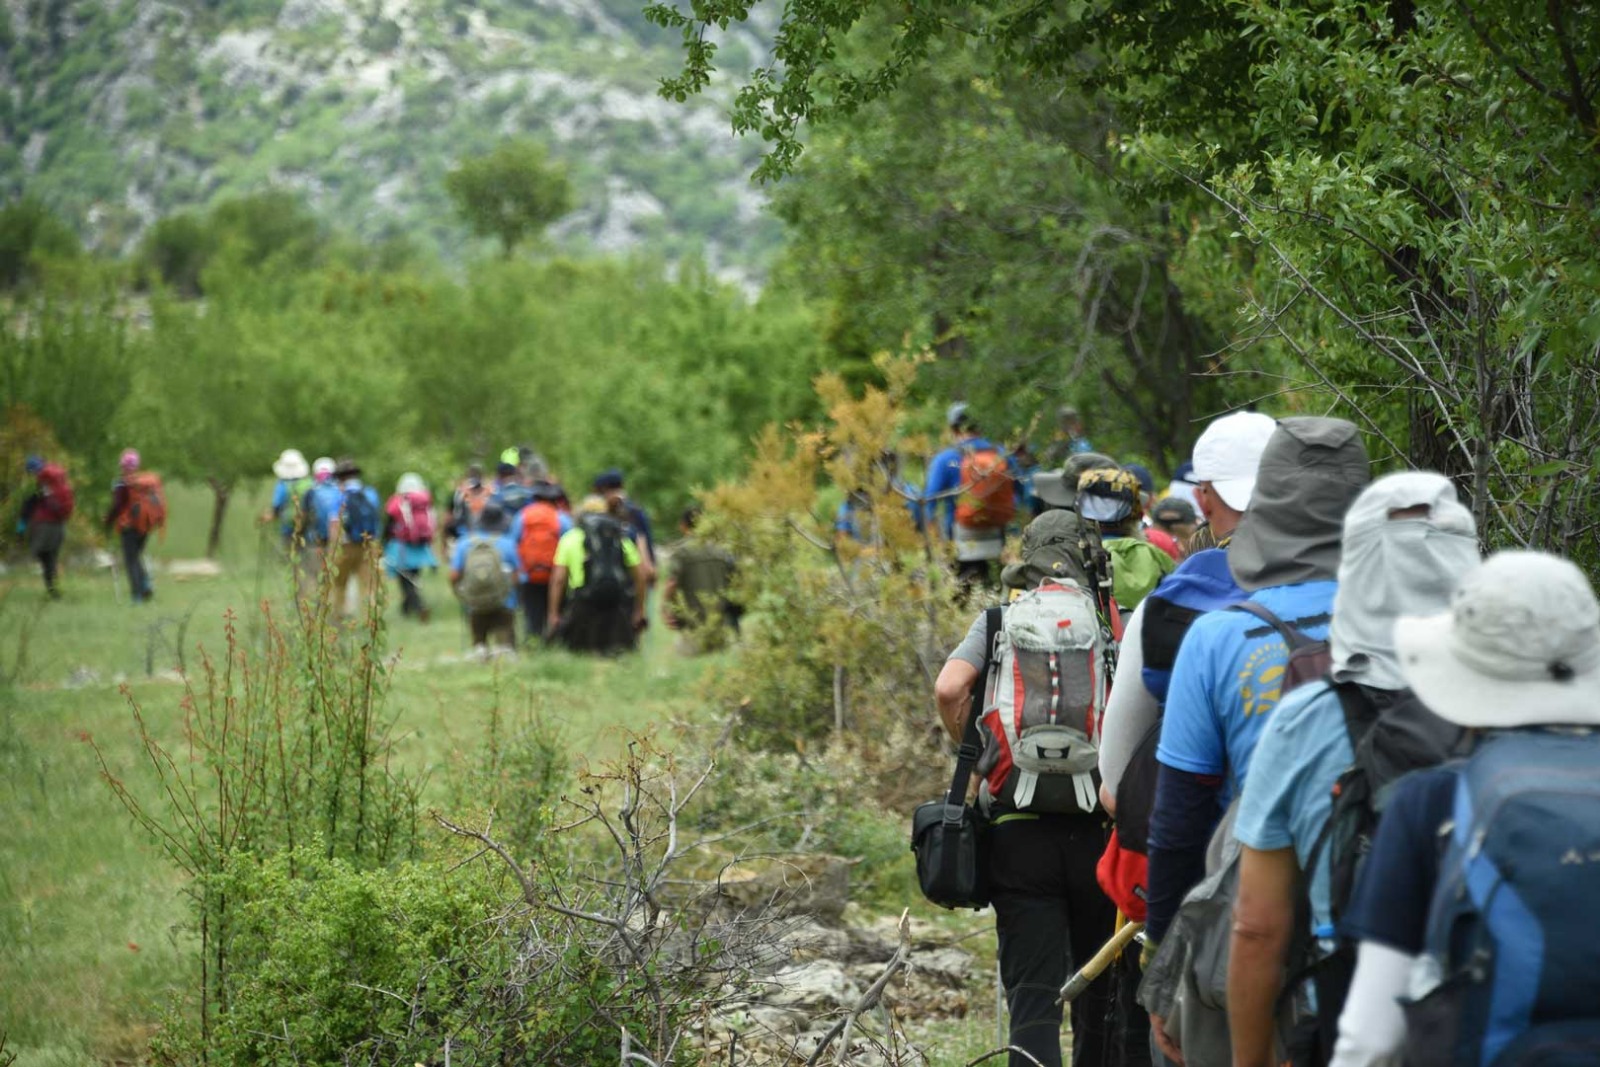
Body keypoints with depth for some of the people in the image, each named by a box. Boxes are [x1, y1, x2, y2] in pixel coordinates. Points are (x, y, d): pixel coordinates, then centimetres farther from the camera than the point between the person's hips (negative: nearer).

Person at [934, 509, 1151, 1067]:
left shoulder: (999, 620, 6)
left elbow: (949, 690, -10)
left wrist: (976, 753, 7)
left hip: (1018, 828, -1)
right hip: (1096, 832, 1)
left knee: (1032, 999, -2)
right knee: (1098, 993, 17)